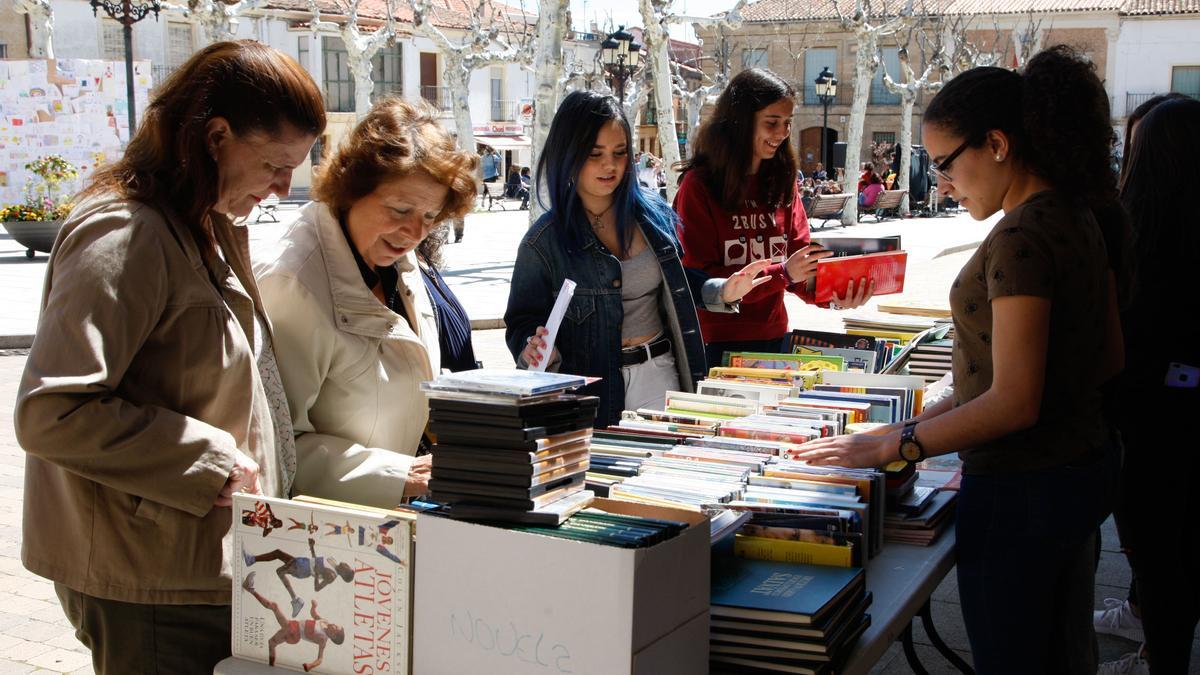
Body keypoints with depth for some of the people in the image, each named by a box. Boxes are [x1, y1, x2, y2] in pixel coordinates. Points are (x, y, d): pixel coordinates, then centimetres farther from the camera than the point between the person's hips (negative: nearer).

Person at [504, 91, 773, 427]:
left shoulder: (653, 212, 4)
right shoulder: (544, 241, -8)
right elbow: (522, 323, -3)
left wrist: (721, 292, 0)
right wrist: (536, 350, -24)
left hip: (659, 378, 3)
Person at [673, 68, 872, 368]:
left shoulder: (783, 181, 8)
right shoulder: (699, 185, -10)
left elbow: (799, 260, 4)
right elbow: (697, 278, -16)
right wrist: (782, 273, -23)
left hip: (774, 337, 5)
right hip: (716, 343, -5)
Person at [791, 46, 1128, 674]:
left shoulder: (1022, 238, -23)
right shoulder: (1078, 217, 6)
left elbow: (1014, 403, -26)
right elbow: (1108, 357, 15)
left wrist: (892, 445, -20)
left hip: (1021, 489, -10)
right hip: (1085, 463, 10)